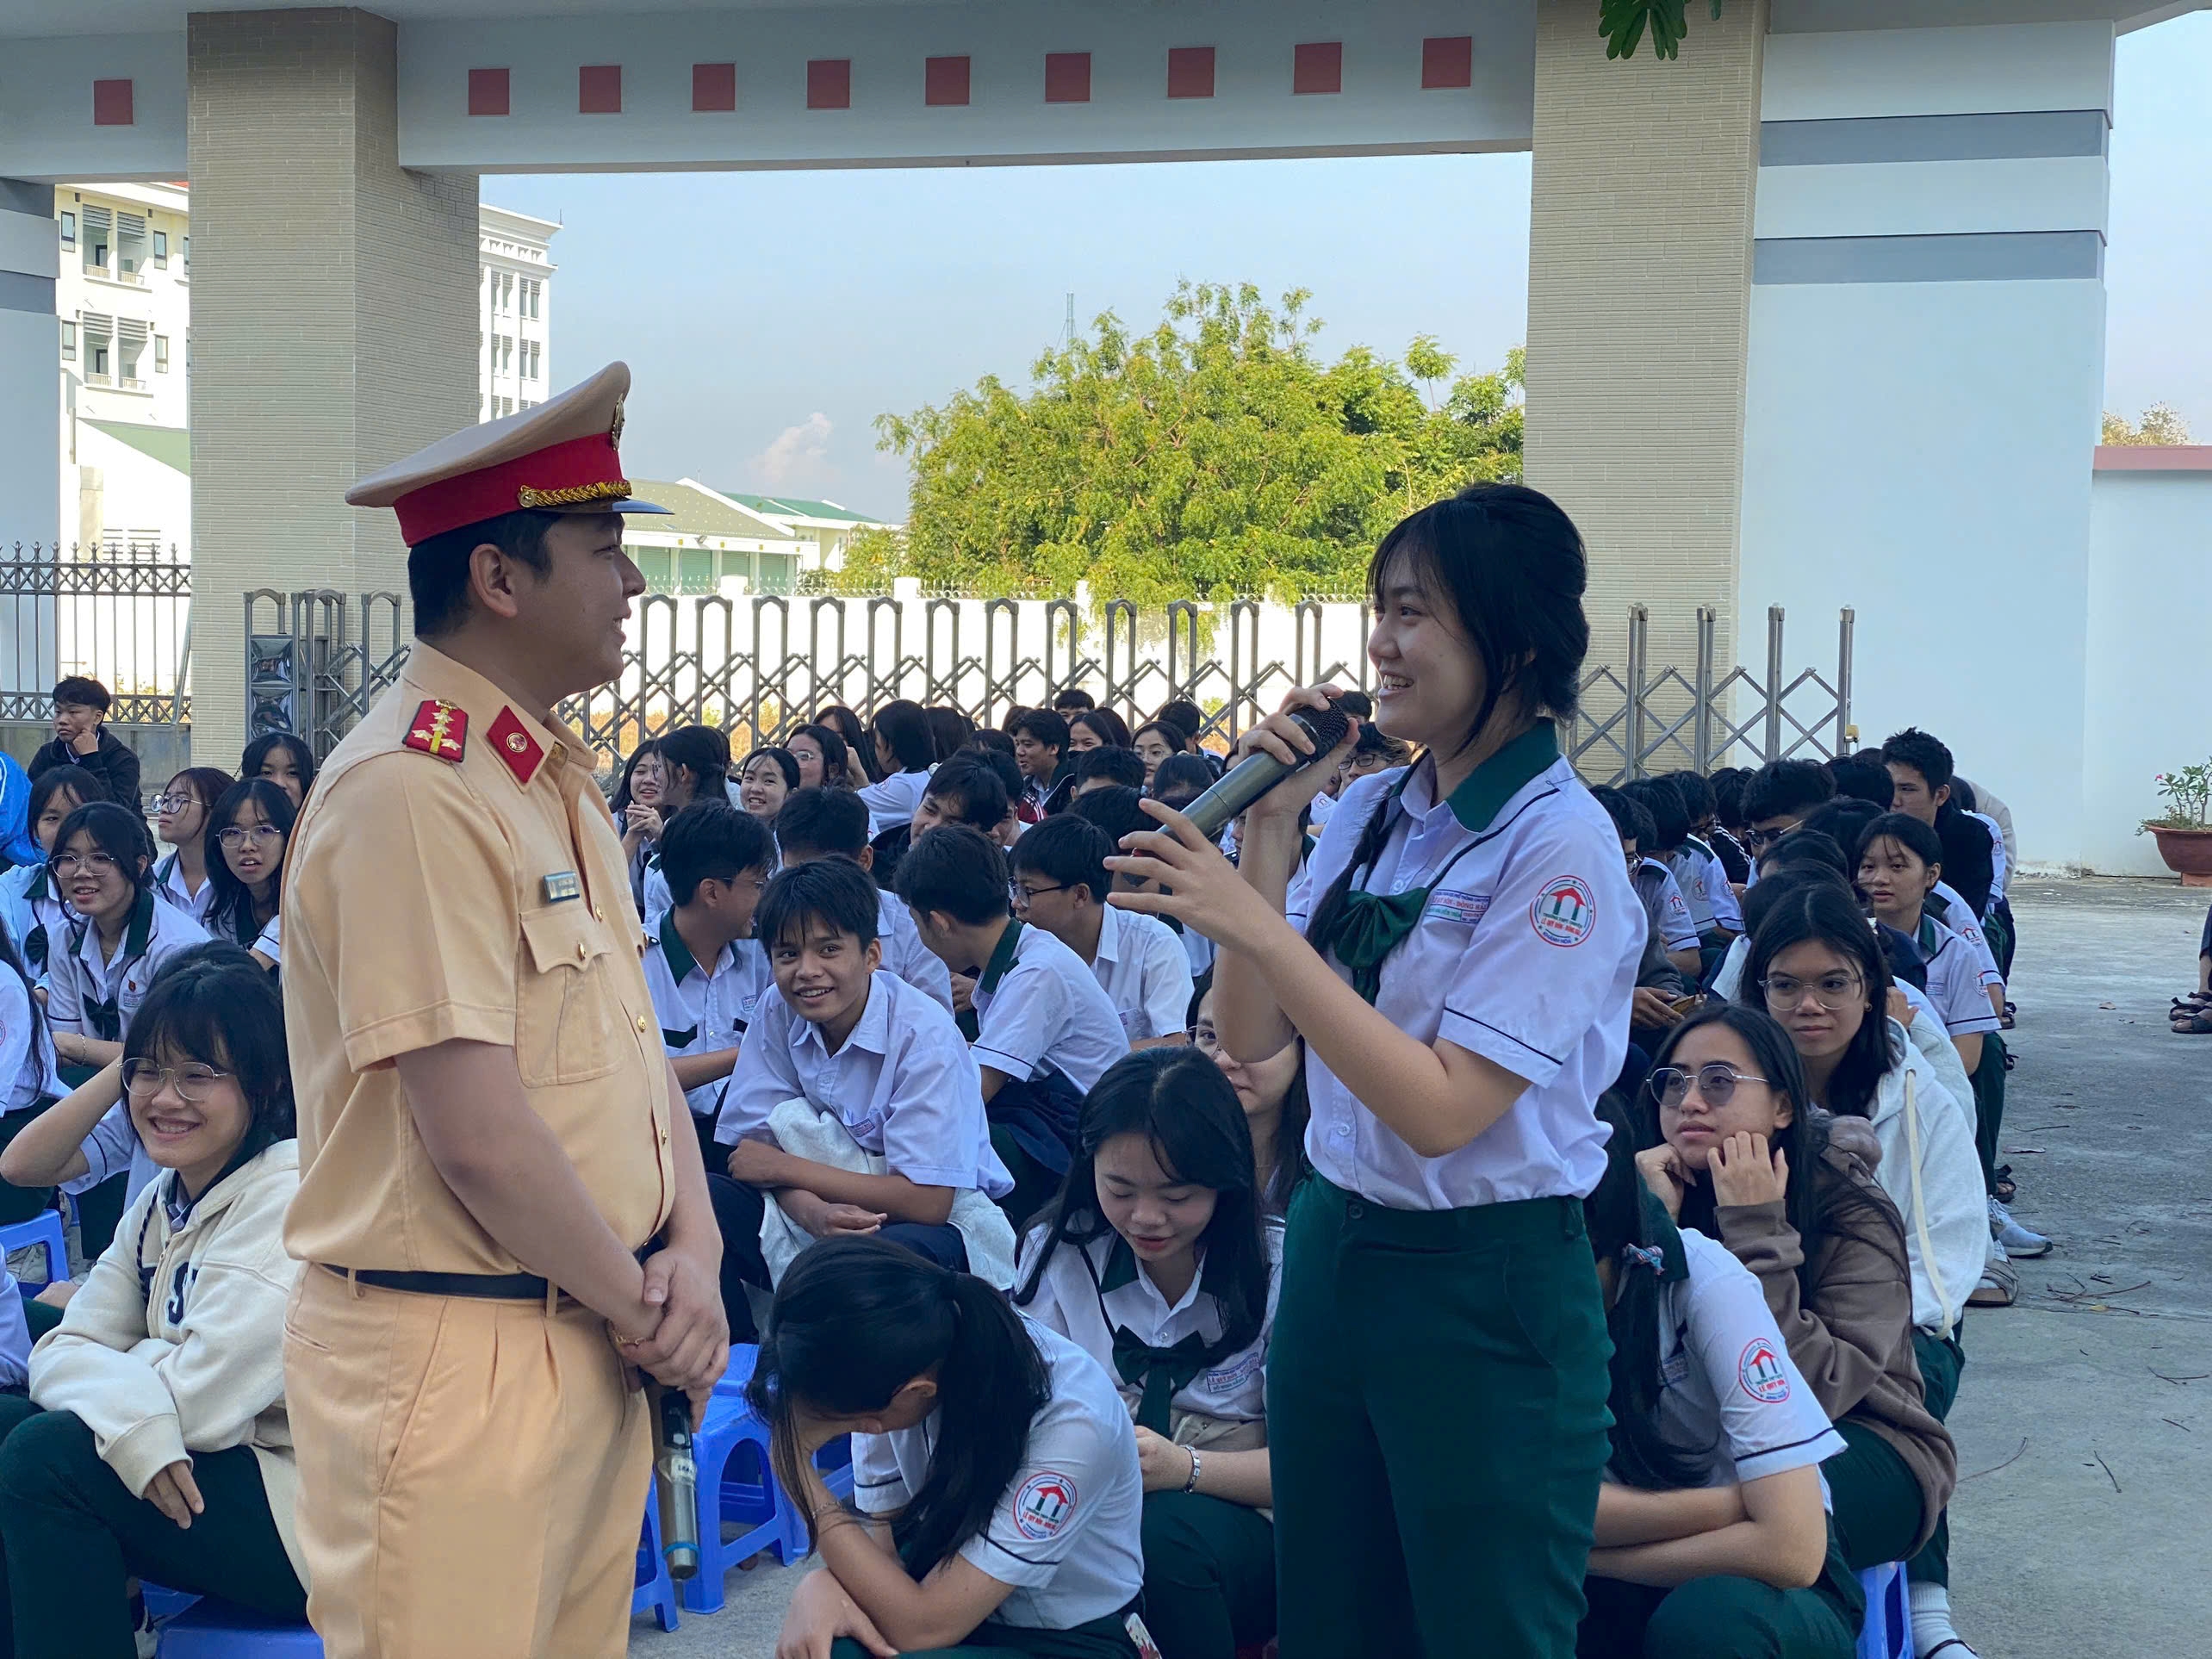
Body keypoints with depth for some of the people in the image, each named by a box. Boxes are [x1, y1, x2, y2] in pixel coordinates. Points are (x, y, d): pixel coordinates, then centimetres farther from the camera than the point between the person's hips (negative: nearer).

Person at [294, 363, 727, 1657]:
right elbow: (479, 1135, -22)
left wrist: (693, 1251, -1)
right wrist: (645, 1312, -9)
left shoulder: (562, 780, 12)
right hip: (456, 1360, -9)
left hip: (593, 1342, 9)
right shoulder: (412, 788, -18)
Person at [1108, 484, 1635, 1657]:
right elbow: (1250, 1037, 3)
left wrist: (1257, 924, -24)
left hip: (1487, 1290, -7)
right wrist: (1269, 821, -6)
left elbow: (1441, 1110, -22)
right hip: (1333, 1245, 7)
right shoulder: (1369, 813, 4)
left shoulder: (1562, 846, -17)